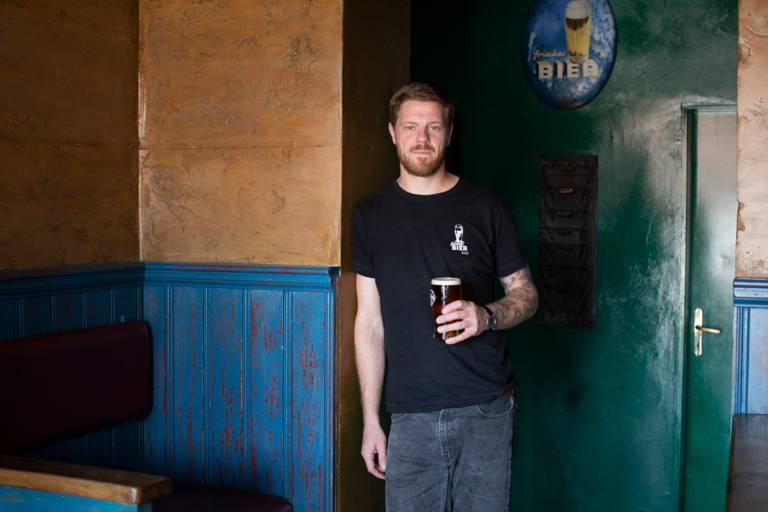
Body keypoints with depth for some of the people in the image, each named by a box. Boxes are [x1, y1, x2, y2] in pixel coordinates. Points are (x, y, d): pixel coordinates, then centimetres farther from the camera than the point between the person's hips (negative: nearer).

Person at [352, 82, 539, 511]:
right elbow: (370, 322, 8)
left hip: (486, 410, -1)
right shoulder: (371, 215, 7)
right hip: (410, 416, 1)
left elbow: (526, 293, 8)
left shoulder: (485, 207, 2)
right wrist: (370, 419, 5)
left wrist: (488, 316, -15)